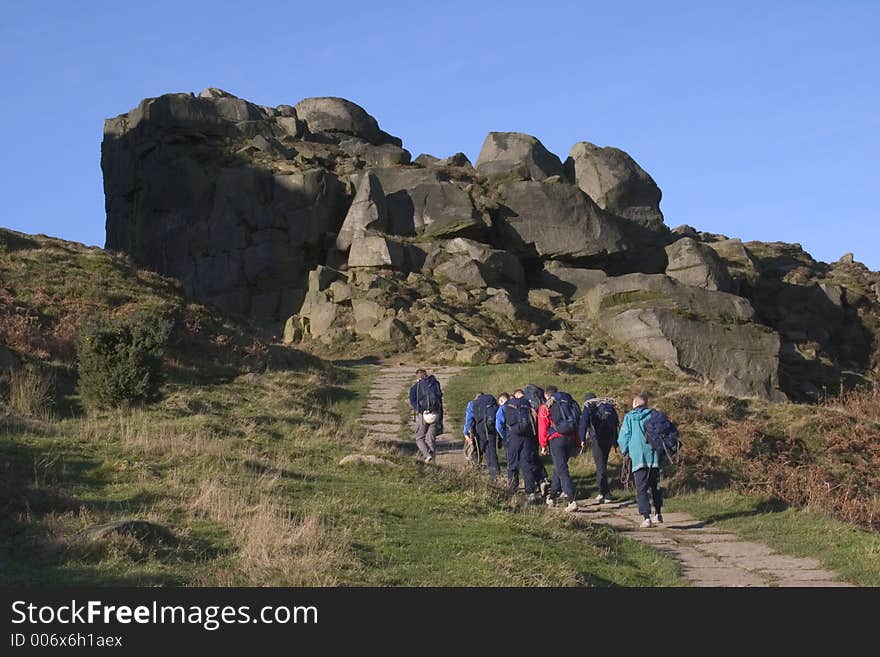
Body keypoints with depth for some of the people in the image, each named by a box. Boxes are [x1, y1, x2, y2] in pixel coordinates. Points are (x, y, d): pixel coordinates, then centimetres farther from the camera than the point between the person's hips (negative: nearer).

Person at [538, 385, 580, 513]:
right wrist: (578, 443, 20)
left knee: (562, 470, -6)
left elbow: (543, 428, -1)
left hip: (556, 439, -5)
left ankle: (572, 501, -17)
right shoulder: (570, 403, 18)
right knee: (559, 467, 21)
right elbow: (578, 423, 17)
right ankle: (553, 495, 29)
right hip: (572, 439, 5)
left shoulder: (545, 408, 4)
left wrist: (543, 445, 6)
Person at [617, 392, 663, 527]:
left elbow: (624, 437, 0)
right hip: (654, 457, 3)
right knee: (655, 487, 19)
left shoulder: (629, 417, 0)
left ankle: (646, 518, -13)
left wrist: (624, 451, 19)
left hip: (638, 459, -3)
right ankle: (658, 515, 26)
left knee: (641, 489, -1)